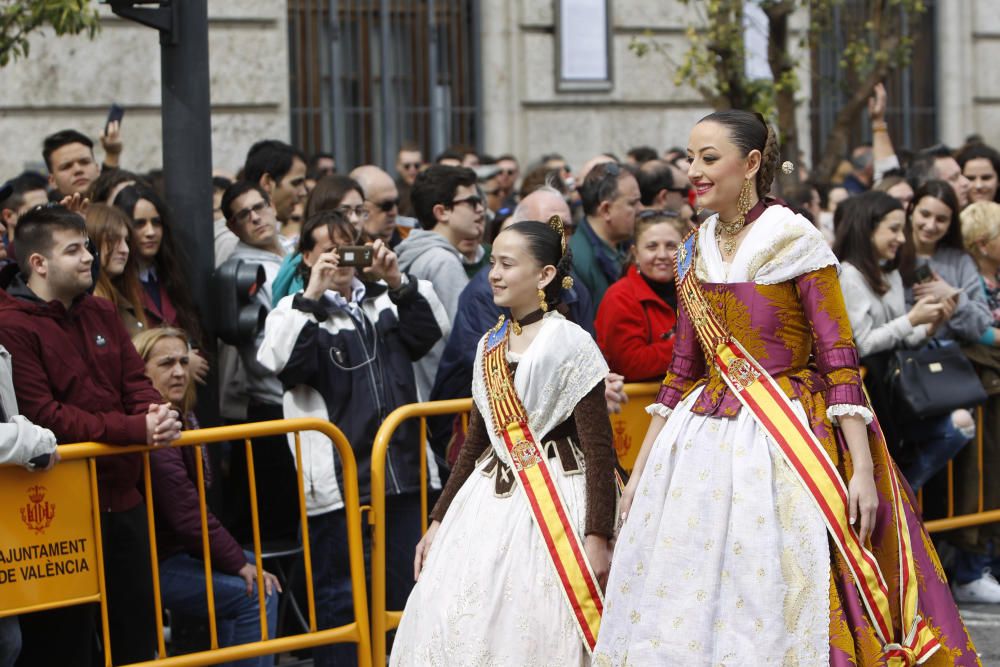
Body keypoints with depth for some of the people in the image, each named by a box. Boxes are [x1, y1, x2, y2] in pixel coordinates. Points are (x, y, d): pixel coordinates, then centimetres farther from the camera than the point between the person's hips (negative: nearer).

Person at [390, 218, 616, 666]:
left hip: (553, 506, -6)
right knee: (457, 629, 3)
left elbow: (599, 449, -12)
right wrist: (438, 521, 16)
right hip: (489, 503, 7)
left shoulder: (570, 343, -10)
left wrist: (598, 538, -17)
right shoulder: (489, 346, 10)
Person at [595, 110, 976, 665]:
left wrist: (862, 469, -17)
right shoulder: (694, 253, 10)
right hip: (701, 447, 6)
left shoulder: (795, 242, -8)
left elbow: (839, 359, -11)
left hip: (782, 444, -6)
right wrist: (641, 469, 13)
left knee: (772, 608, -4)